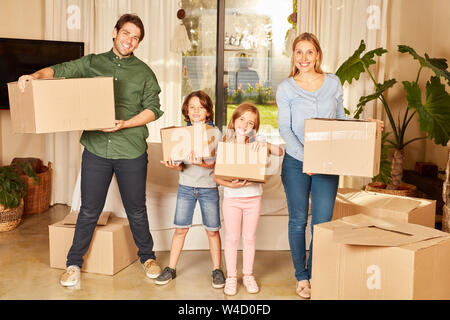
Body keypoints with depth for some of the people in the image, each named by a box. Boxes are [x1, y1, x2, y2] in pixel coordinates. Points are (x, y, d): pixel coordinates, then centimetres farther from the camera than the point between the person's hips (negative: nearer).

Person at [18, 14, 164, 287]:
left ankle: (147, 256, 32)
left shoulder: (143, 72, 5)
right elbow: (59, 70, 3)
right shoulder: (92, 63, 8)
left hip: (131, 152, 0)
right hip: (96, 149, 1)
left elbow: (153, 108, -1)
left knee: (136, 210, 12)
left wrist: (125, 124, -14)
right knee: (89, 210, 7)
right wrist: (35, 75, -18)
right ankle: (74, 263, 24)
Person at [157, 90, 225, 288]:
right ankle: (171, 268, 19)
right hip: (186, 186, 2)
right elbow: (181, 165, 1)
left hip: (208, 187, -2)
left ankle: (217, 269, 20)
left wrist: (200, 163, -32)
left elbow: (214, 162, -13)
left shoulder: (215, 133, -4)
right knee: (180, 228, 6)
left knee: (212, 230, 6)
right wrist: (174, 166, -21)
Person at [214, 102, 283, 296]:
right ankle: (231, 276, 22)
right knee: (232, 238, 8)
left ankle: (248, 275, 27)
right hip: (231, 197, -1)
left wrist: (264, 145, -21)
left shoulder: (256, 145, -1)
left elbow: (280, 152, -6)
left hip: (253, 196, 1)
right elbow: (216, 176, -8)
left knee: (249, 237, 11)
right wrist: (230, 184, -24)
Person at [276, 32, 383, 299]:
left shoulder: (333, 83, 6)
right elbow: (285, 129, -6)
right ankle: (302, 277, 24)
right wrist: (304, 156, -19)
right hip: (296, 163, -1)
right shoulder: (286, 88, 0)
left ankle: (316, 276, 19)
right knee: (298, 220, 8)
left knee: (322, 222, 1)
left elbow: (341, 119, 15)